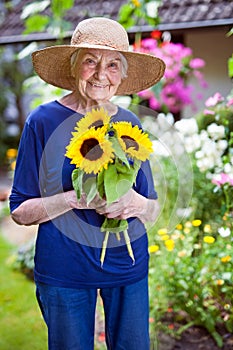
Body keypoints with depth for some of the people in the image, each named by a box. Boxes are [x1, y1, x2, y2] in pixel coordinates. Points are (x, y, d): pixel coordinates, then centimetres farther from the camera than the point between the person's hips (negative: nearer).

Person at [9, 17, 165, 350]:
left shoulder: (130, 124, 2)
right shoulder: (43, 121, -8)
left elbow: (153, 211, 7)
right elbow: (19, 211, -7)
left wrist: (138, 204, -16)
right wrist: (75, 199, -23)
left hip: (128, 266, 3)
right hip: (64, 270, -3)